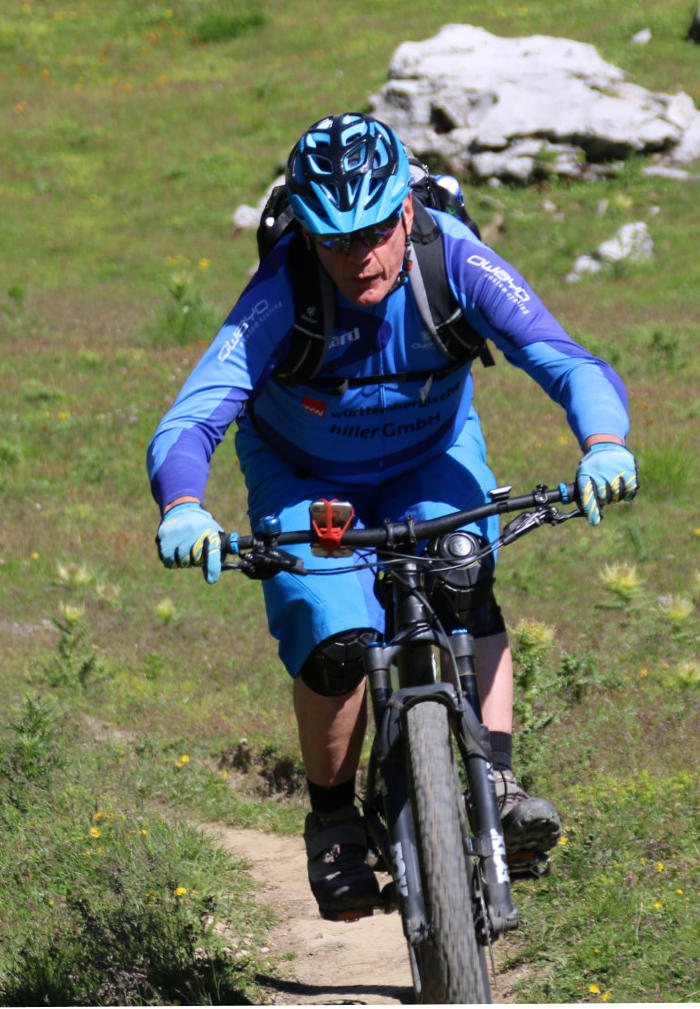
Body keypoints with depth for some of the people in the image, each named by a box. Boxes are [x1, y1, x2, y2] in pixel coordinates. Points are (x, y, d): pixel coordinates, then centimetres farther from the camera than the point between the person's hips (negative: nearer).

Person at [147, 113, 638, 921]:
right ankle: (332, 822, 3)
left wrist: (603, 444, -59)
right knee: (336, 642, -22)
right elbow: (189, 420, -40)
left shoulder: (456, 264, -29)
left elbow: (571, 366, -37)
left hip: (431, 466, 1)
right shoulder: (282, 296, -32)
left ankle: (496, 783, -26)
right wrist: (183, 510, -61)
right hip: (307, 481, -1)